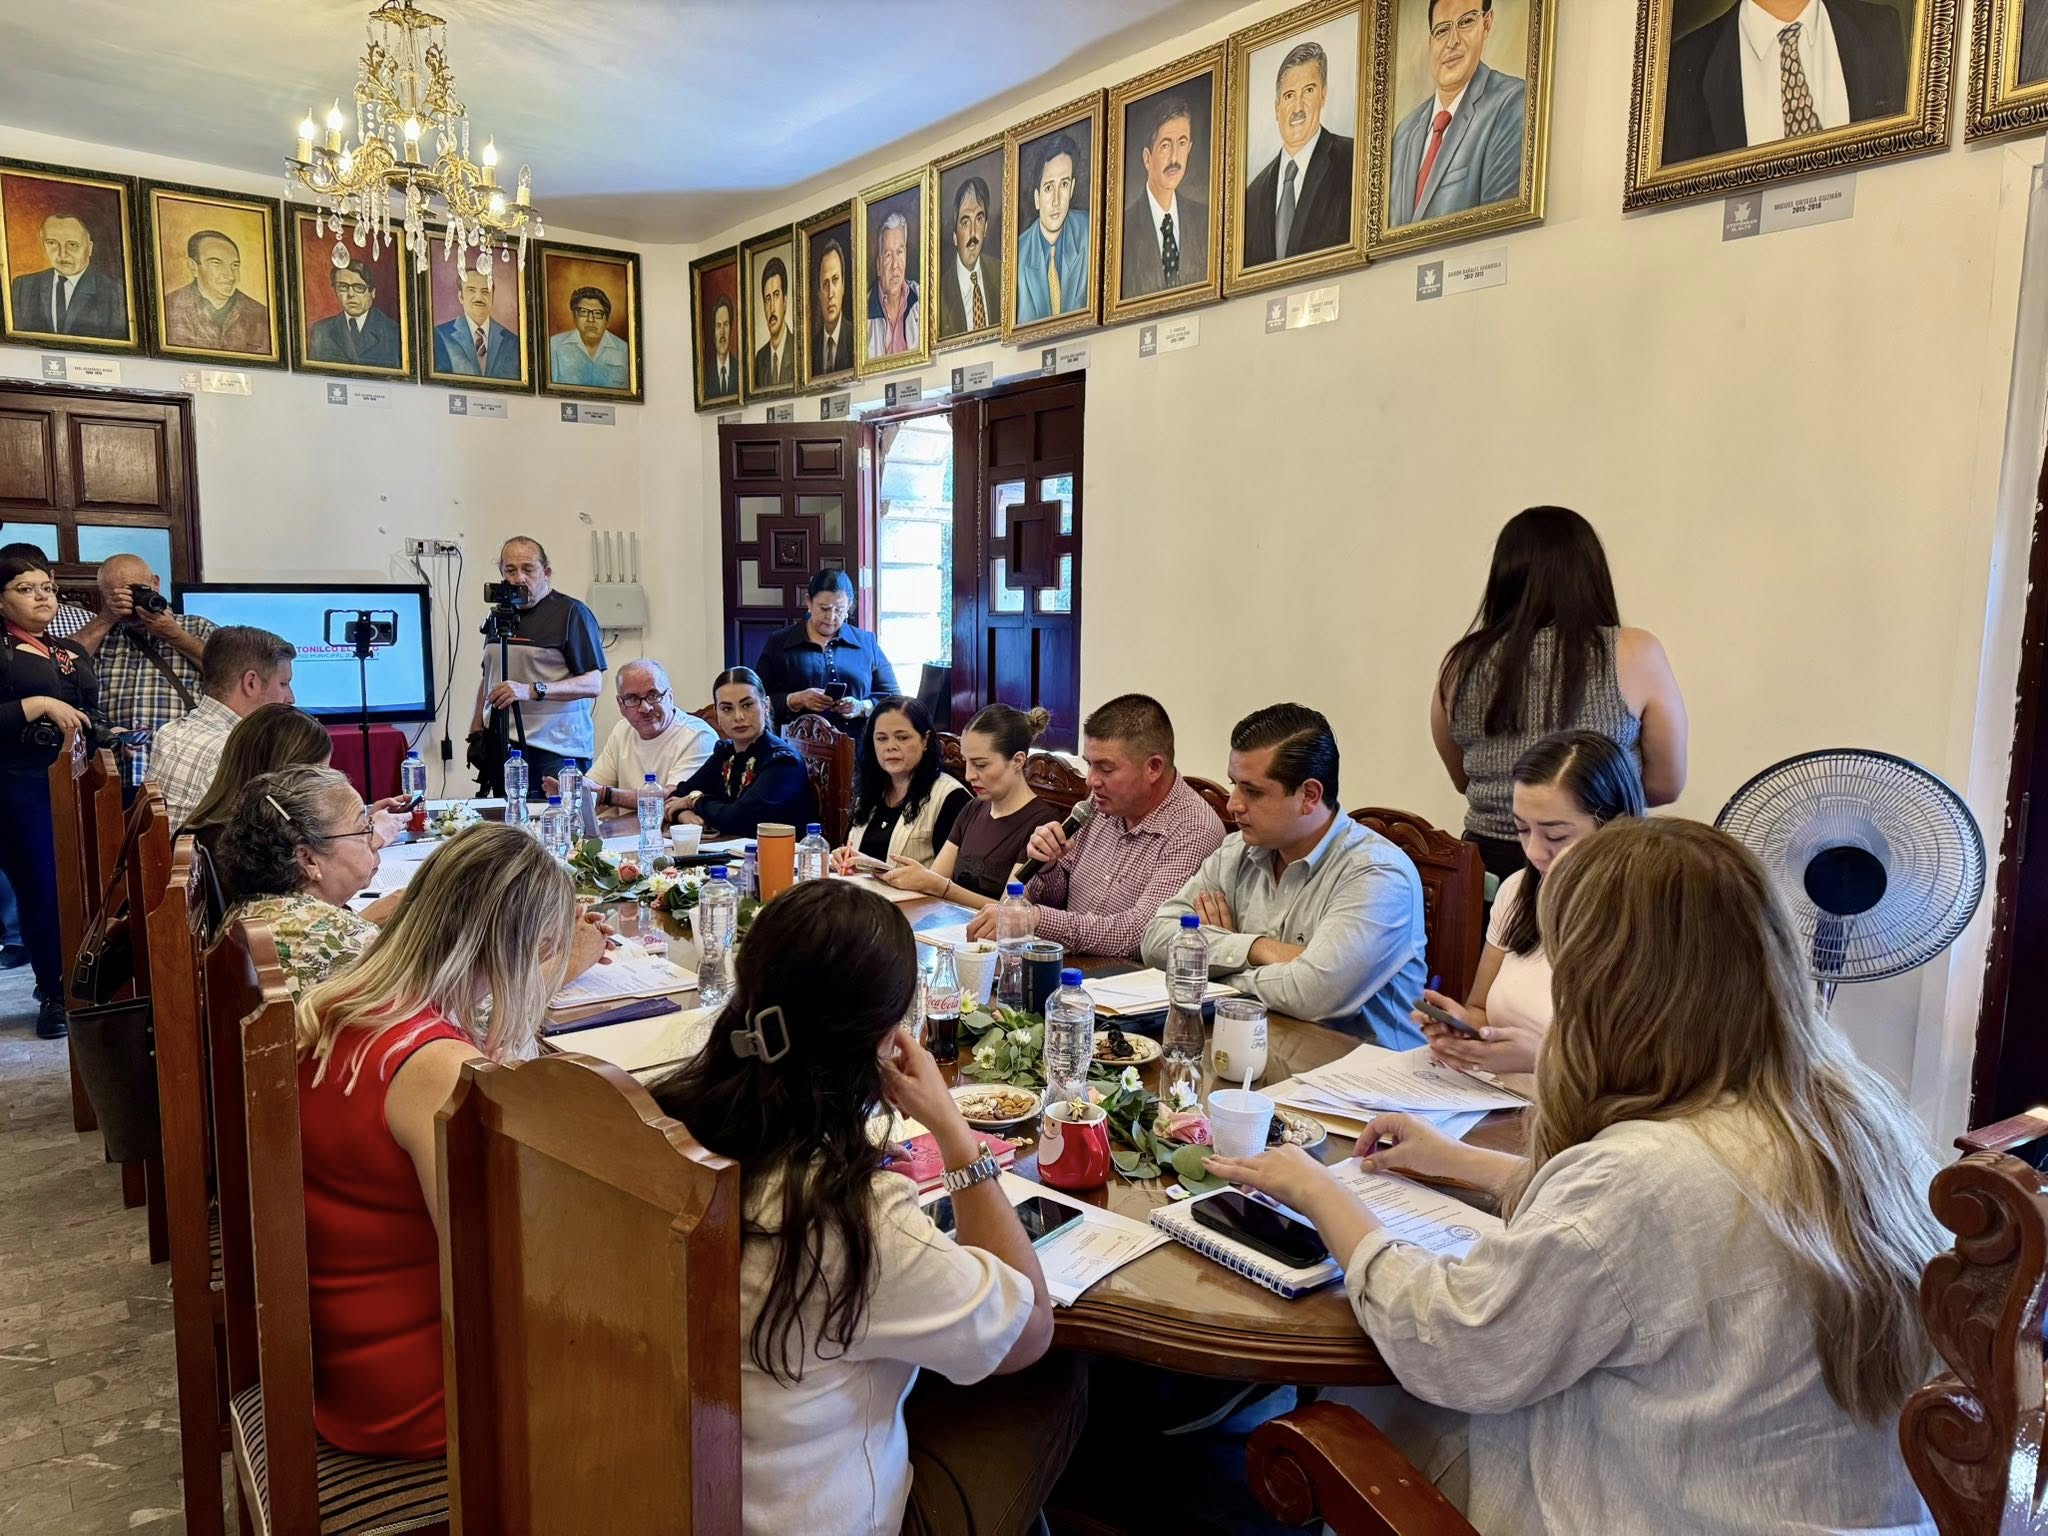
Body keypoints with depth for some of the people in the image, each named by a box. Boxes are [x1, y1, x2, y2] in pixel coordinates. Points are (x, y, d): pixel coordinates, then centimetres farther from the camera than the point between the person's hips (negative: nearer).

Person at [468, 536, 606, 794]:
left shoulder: (571, 613, -4)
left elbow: (594, 684, -13)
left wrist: (533, 690, -22)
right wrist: (476, 731, 16)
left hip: (556, 751, -5)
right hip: (502, 747, 6)